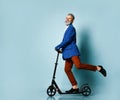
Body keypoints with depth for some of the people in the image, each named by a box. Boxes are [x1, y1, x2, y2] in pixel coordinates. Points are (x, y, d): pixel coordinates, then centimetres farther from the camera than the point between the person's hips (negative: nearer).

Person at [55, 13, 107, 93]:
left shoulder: (71, 28, -4)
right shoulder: (68, 28, 25)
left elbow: (67, 40, -15)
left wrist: (58, 47, -11)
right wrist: (62, 48, 17)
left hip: (72, 50, -10)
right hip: (68, 52, 10)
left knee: (78, 65, -27)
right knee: (67, 69, 3)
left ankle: (98, 68, -14)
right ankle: (75, 87, 6)